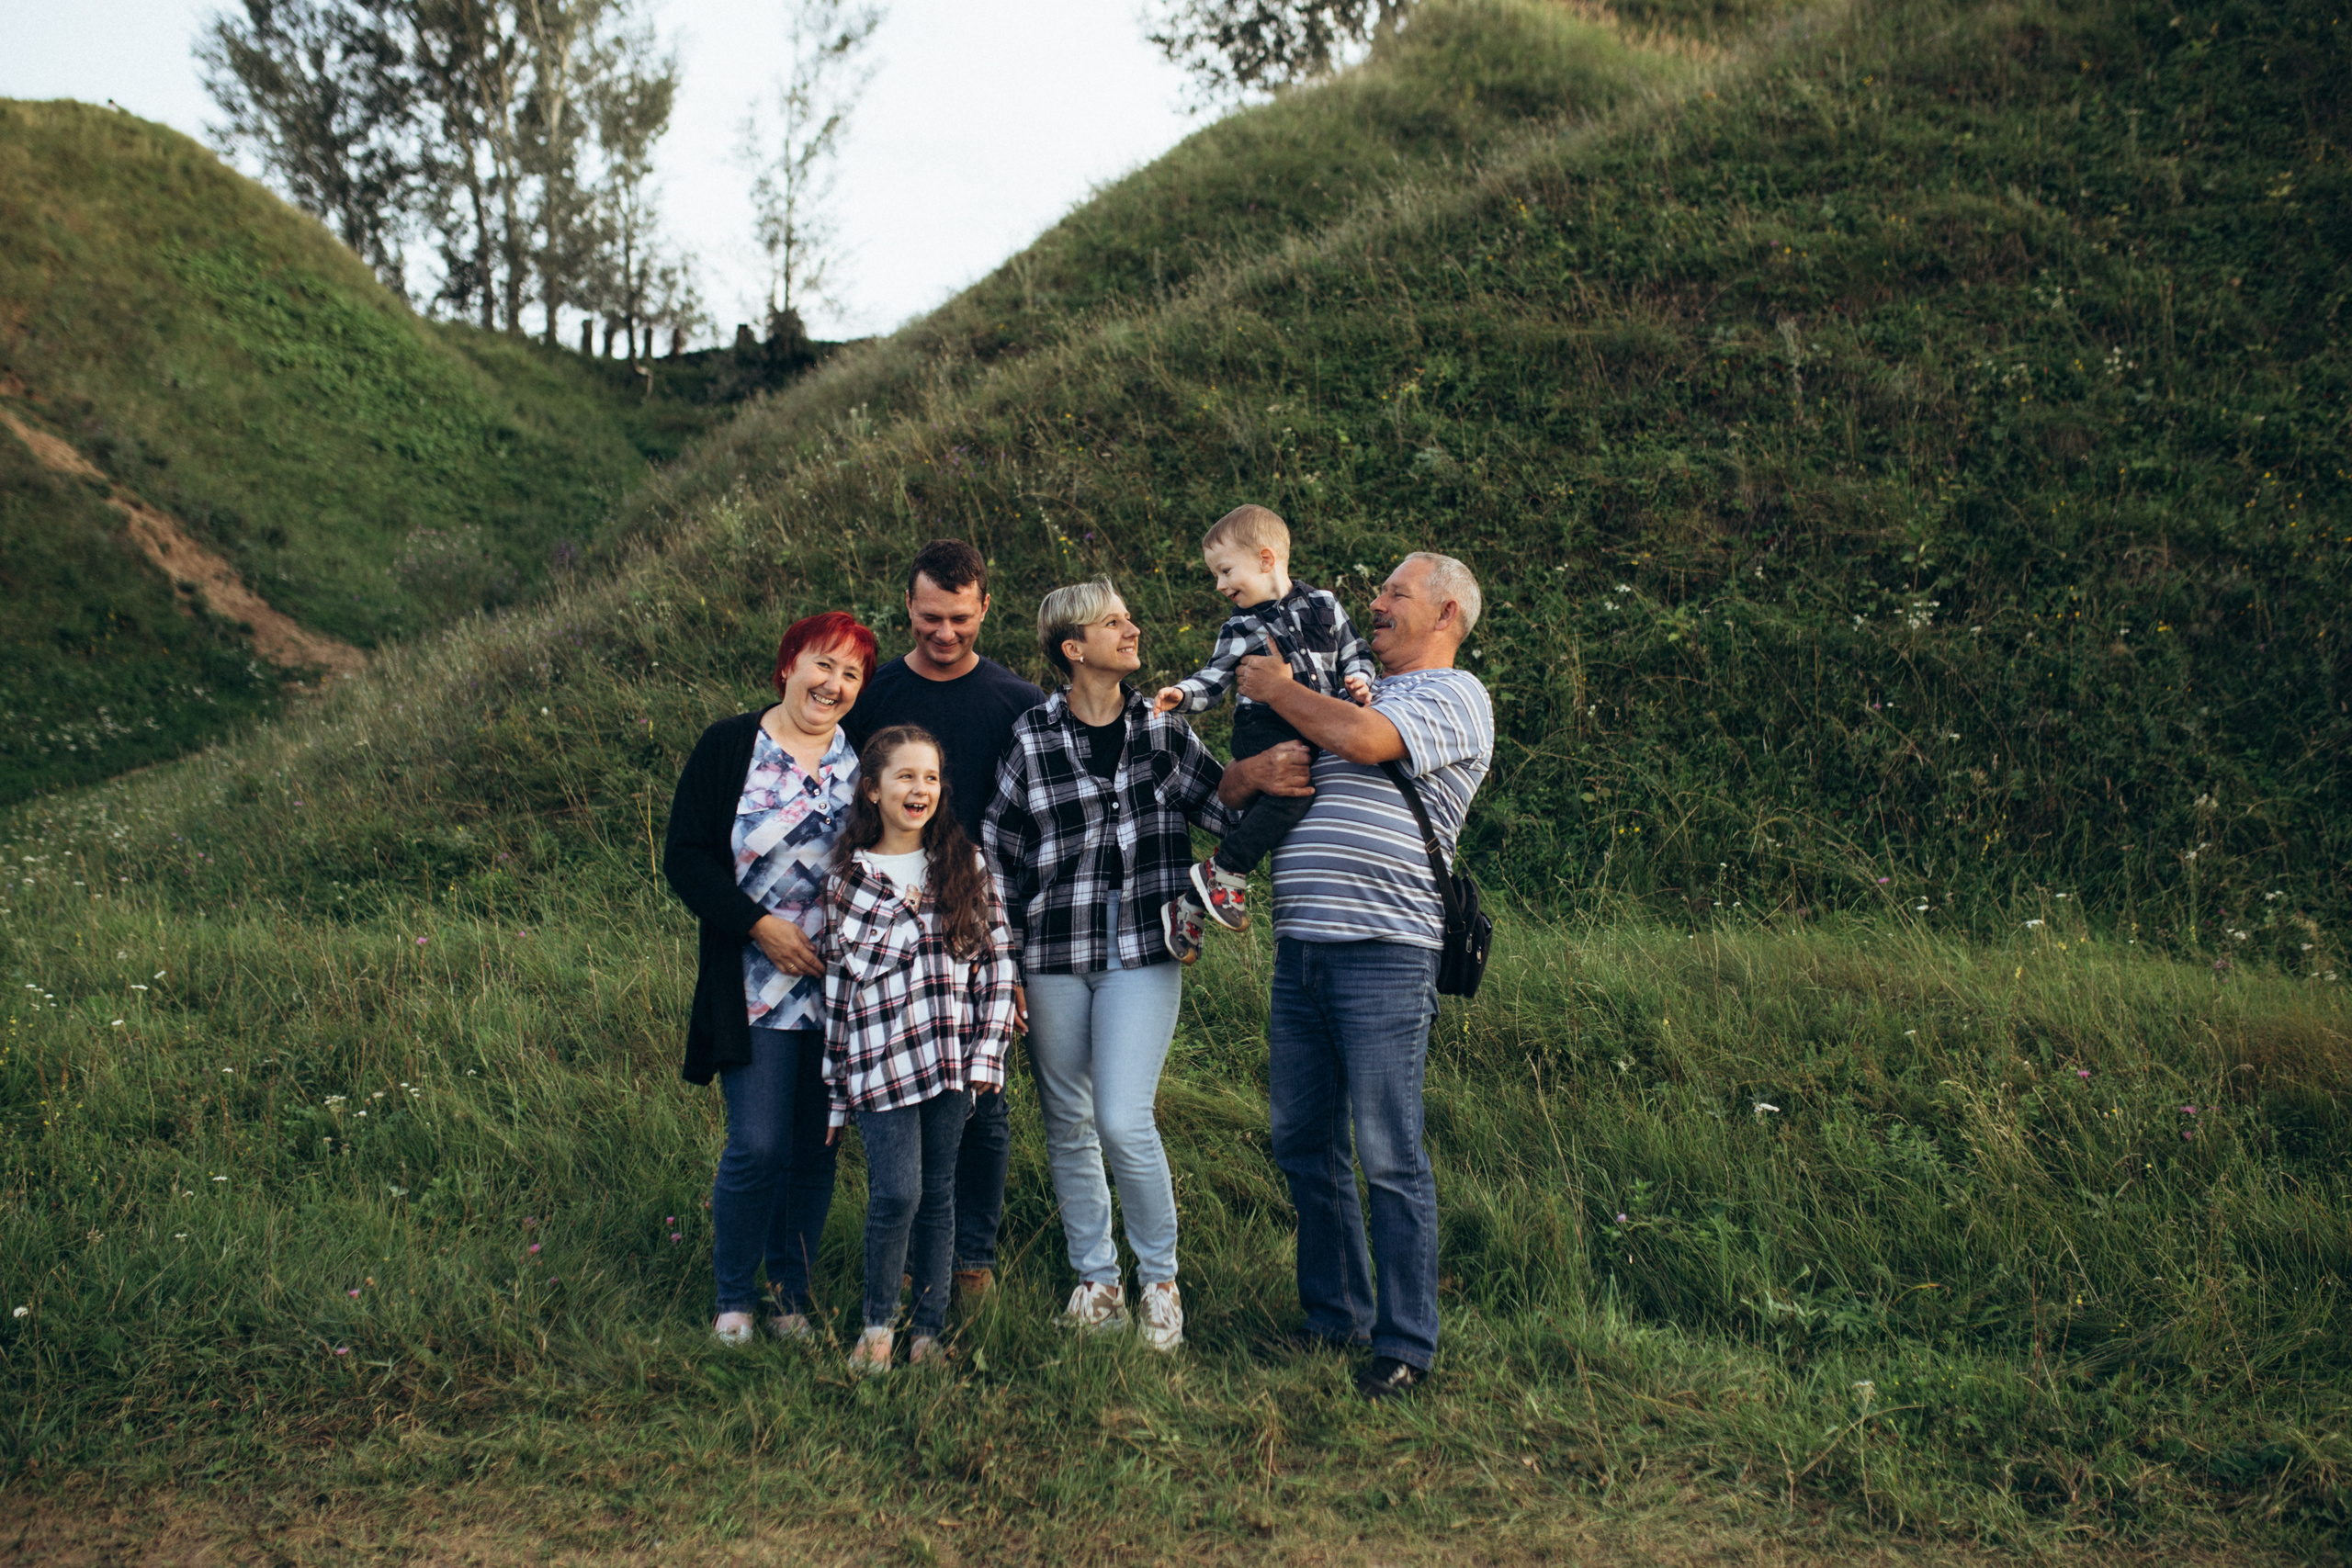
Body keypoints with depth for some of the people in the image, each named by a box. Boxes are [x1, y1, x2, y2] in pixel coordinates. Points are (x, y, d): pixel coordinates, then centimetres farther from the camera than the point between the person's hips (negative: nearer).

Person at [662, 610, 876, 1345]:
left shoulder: (863, 759, 7)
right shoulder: (729, 747, 0)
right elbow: (685, 857, -3)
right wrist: (759, 924, -13)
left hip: (844, 986, 3)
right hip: (753, 987, -3)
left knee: (816, 1147, 8)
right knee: (758, 1146, -8)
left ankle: (791, 1290, 23)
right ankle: (733, 1299, 11)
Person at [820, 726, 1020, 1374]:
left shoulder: (965, 865, 7)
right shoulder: (845, 879, 5)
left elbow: (998, 956, 7)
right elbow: (838, 981, 6)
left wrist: (988, 1052, -2)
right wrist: (837, 1088, 5)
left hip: (952, 1054, 2)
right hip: (879, 1059, -2)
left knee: (939, 1193, 8)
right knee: (896, 1192, -11)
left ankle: (929, 1328, 20)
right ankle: (878, 1322, 10)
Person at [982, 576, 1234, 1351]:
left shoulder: (1163, 729, 5)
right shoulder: (1029, 739, -1)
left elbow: (1228, 807, 7)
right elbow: (996, 852, 4)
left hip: (1142, 953, -1)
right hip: (1053, 956, 1)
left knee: (1124, 1121, -11)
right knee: (1068, 1125, 9)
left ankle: (1160, 1280, 9)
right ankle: (1096, 1282, 25)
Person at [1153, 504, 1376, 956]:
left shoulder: (1324, 605, 11)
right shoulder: (1240, 630, 9)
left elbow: (1355, 653, 17)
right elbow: (1213, 679, 4)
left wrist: (1359, 679, -3)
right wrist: (1181, 695, -14)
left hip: (1318, 731, 3)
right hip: (1265, 730, -3)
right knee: (1291, 789, -29)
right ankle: (1222, 873, -23)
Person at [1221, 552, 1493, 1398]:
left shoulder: (1453, 695, 0)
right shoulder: (1349, 691, 23)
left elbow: (1362, 740, -20)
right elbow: (1232, 787, 22)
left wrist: (1277, 688, -3)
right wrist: (1255, 772, -3)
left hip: (1384, 954, -8)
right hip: (1300, 948, 8)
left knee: (1388, 1155, -5)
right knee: (1303, 1142, 12)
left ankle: (1406, 1343, 5)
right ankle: (1334, 1314, 25)